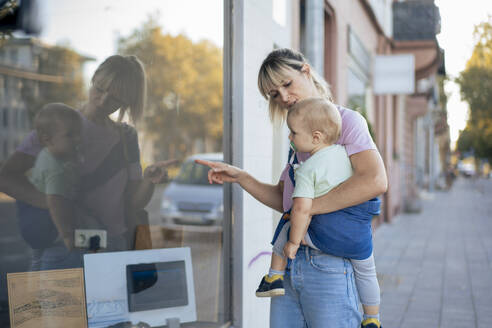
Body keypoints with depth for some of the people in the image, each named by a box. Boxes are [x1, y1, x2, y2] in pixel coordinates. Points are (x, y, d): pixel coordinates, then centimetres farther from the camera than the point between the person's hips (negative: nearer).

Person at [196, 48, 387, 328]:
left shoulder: (347, 120, -5)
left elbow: (375, 181, -22)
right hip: (287, 262, 7)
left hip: (329, 265, -7)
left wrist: (307, 208, -18)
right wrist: (239, 177, 6)